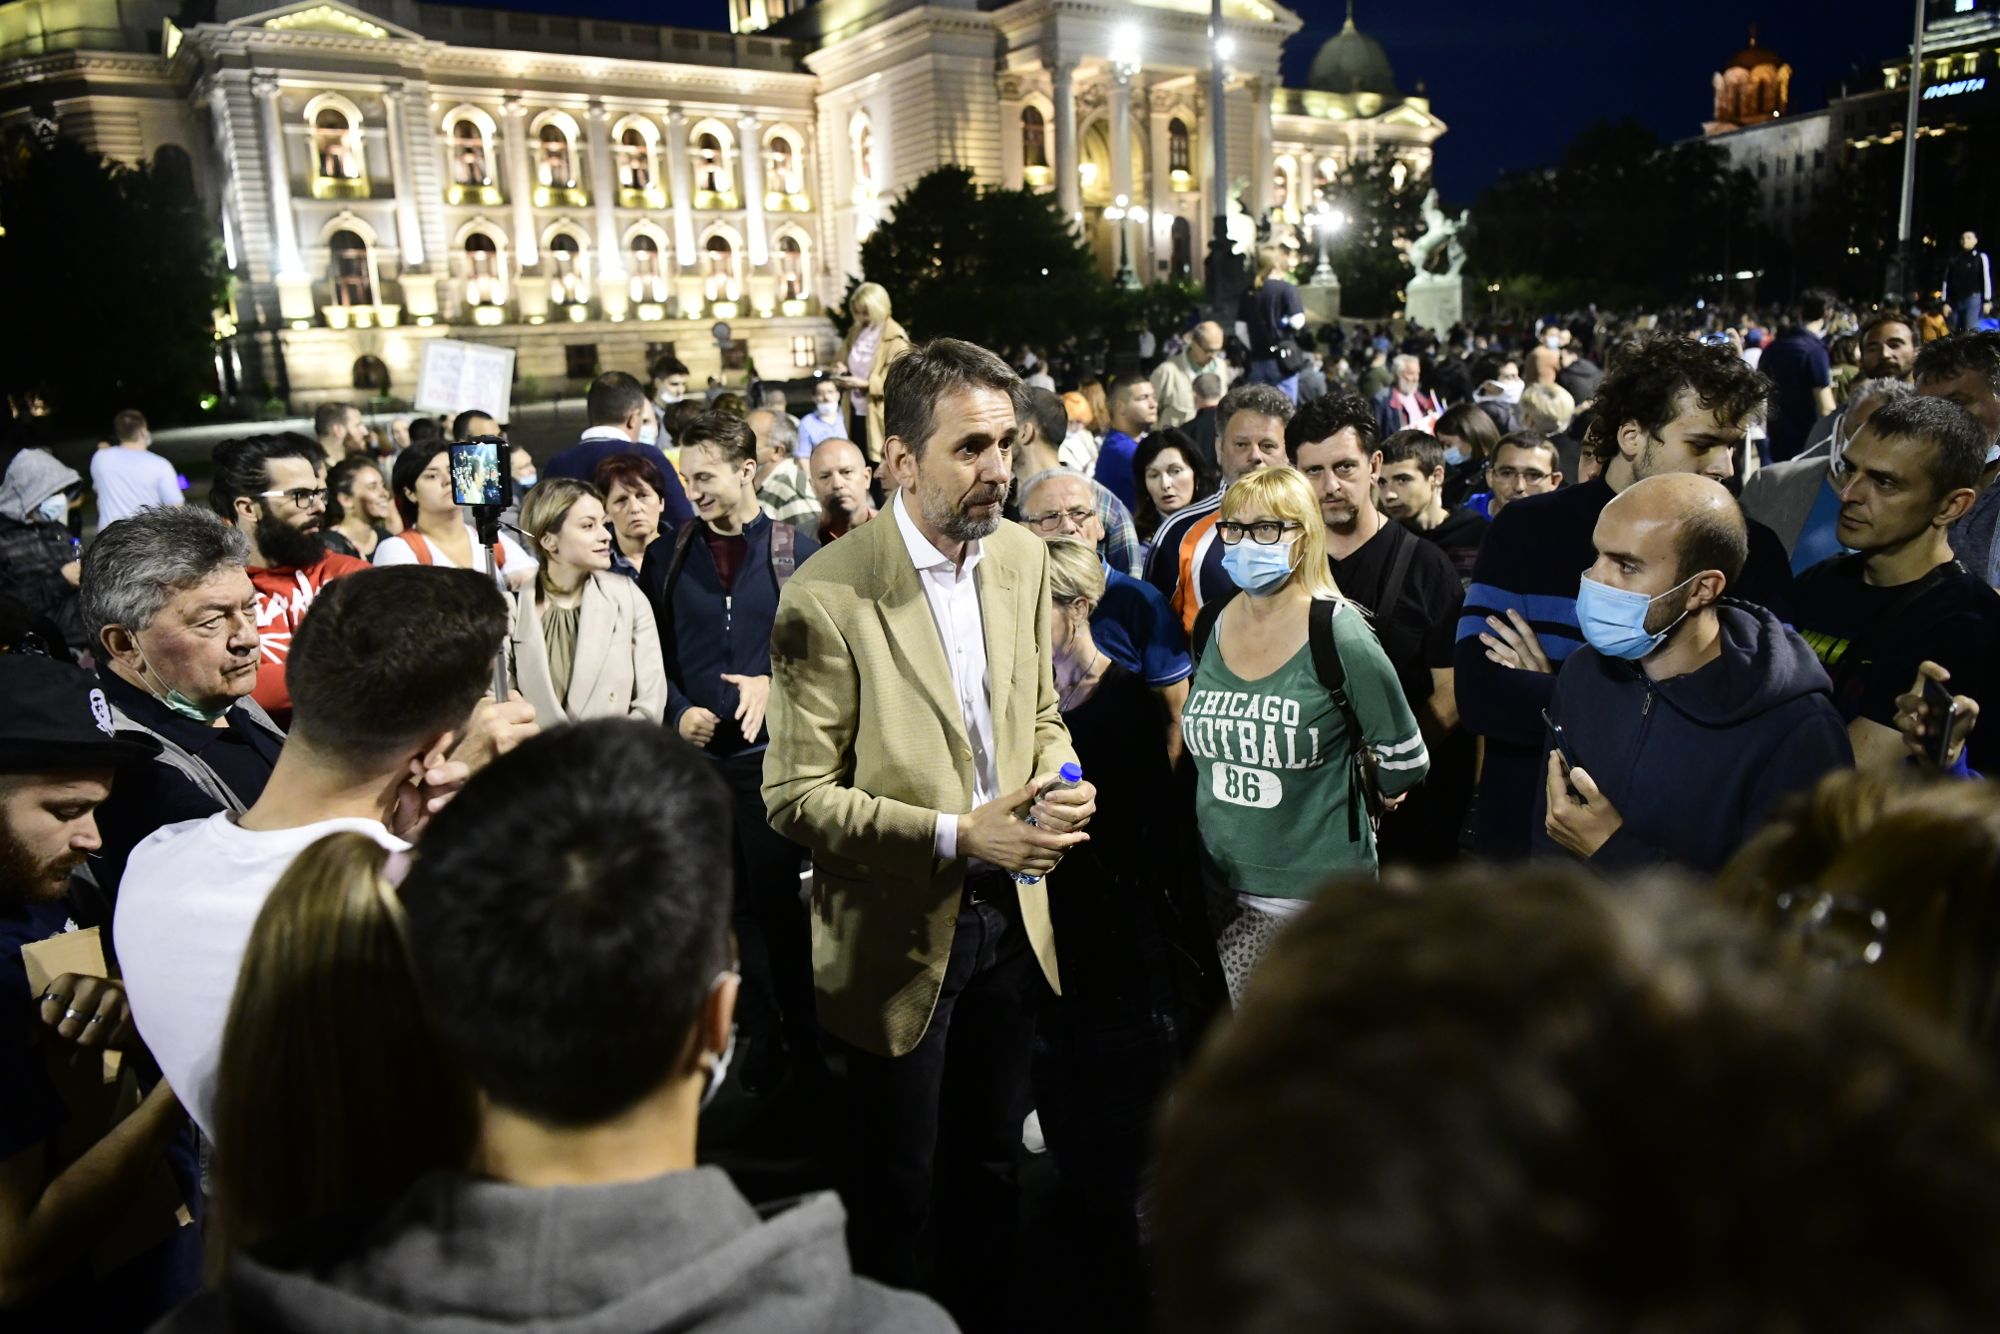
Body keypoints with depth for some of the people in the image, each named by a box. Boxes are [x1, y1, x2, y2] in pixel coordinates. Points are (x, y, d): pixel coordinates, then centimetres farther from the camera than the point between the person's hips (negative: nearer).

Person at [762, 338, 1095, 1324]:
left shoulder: (1022, 554, -1)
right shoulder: (829, 597, -21)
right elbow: (796, 797, -18)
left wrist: (1060, 780, -10)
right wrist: (956, 835, -24)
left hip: (1009, 910, 6)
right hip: (902, 934, -5)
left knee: (991, 1164, 24)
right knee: (894, 1182, 17)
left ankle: (982, 1308, 47)